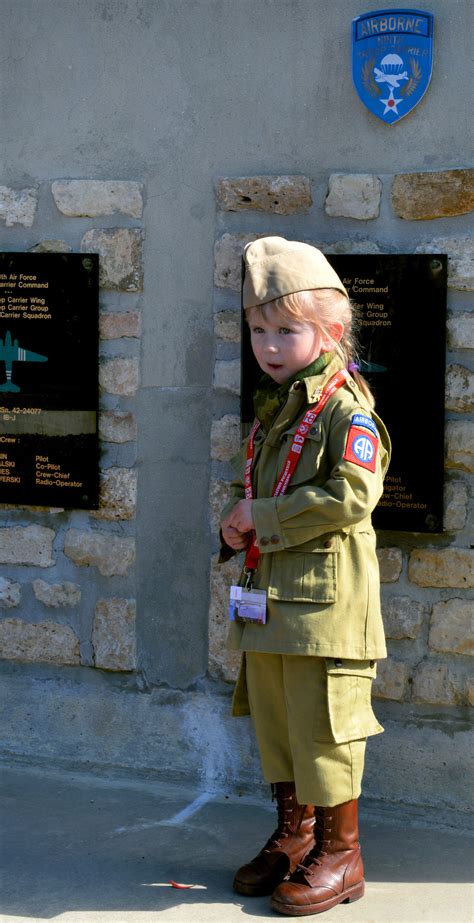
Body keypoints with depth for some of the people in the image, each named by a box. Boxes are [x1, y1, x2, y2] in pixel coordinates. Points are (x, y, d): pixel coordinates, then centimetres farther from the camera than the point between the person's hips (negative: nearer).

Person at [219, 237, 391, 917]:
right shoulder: (271, 409, 14)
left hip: (325, 600, -8)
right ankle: (294, 835, 34)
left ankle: (340, 855, 15)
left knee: (321, 728, 0)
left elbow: (352, 495, -25)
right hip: (267, 598, 8)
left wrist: (262, 517, -19)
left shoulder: (346, 411, -13)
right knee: (275, 724, 17)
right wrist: (236, 521, 3)